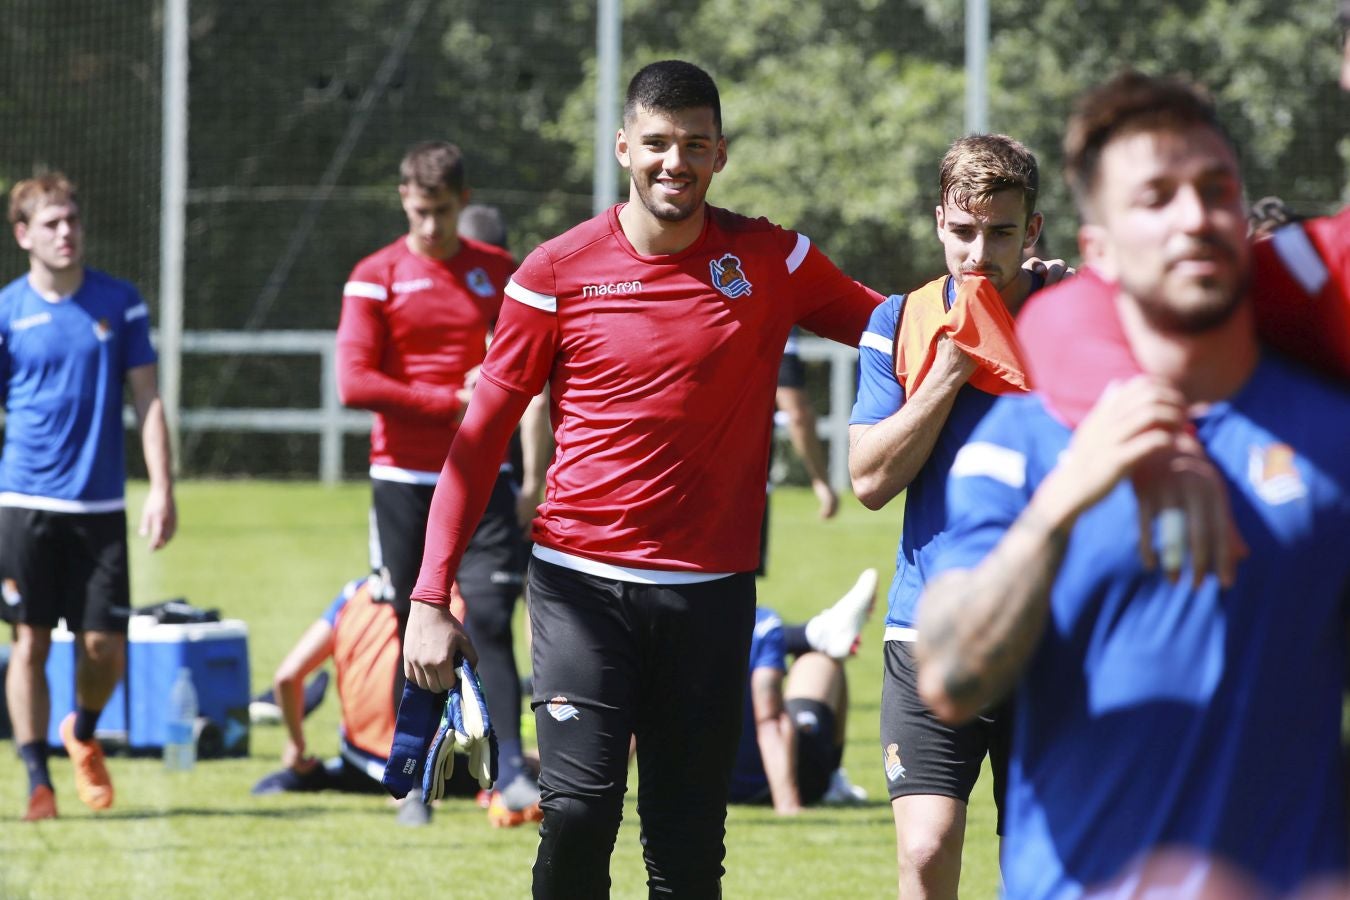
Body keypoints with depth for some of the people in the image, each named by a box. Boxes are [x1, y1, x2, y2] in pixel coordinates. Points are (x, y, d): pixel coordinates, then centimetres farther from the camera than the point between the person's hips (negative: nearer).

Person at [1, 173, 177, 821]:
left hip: (101, 503, 1)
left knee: (105, 646, -1)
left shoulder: (119, 303, 5)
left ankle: (84, 735, 29)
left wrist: (161, 489, -2)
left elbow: (147, 400, 7)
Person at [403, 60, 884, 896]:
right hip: (581, 583, -1)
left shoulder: (771, 260, 3)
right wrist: (432, 595, -1)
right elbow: (482, 435, 3)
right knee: (577, 811, -16)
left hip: (711, 591, 1)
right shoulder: (557, 272, -1)